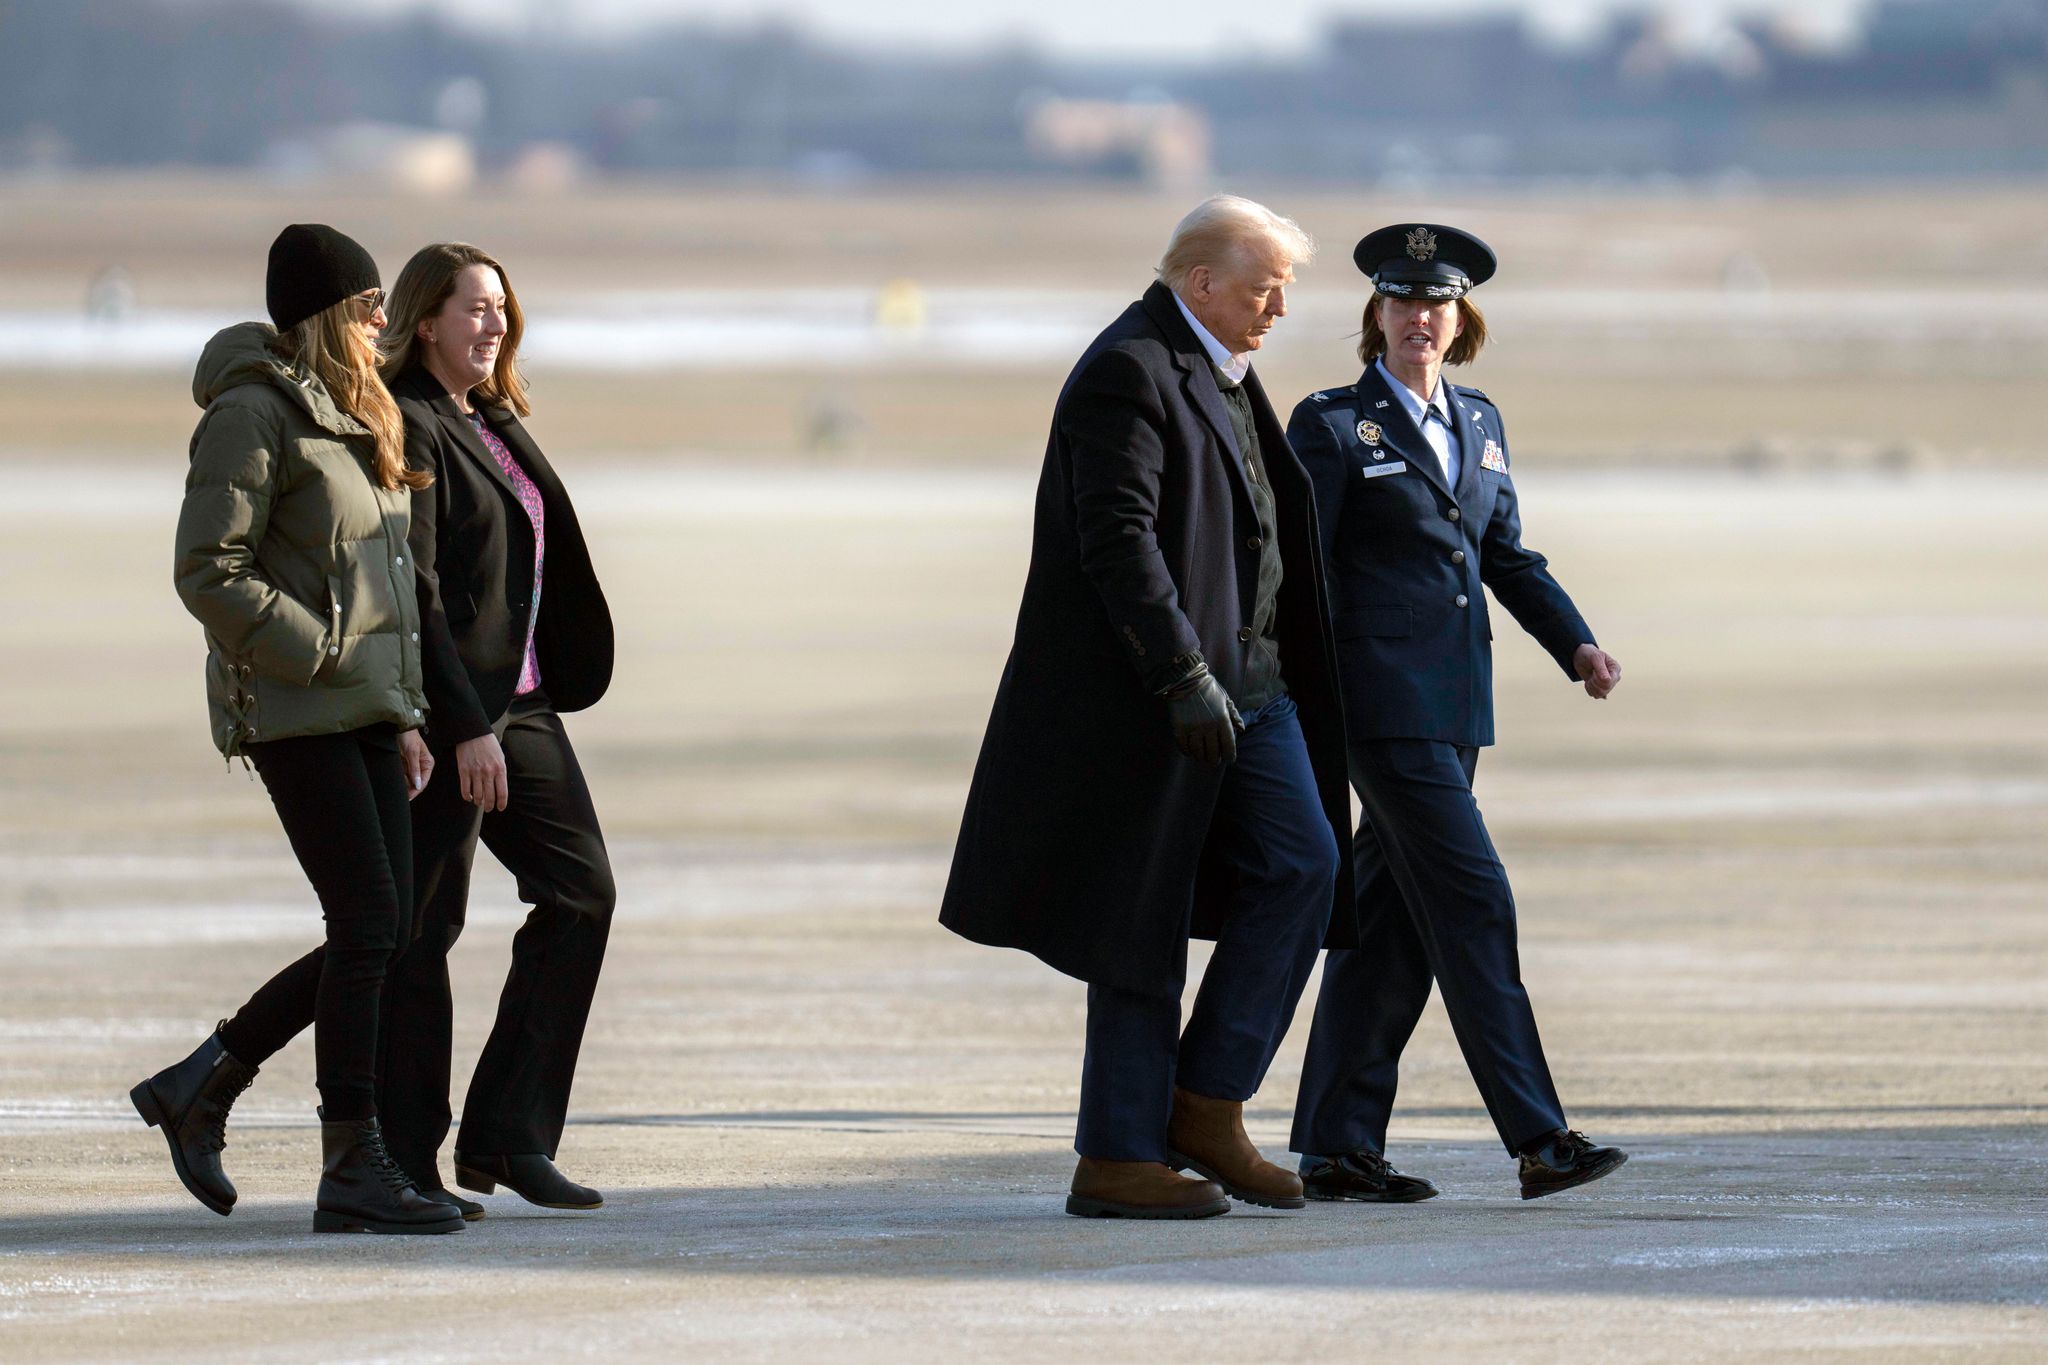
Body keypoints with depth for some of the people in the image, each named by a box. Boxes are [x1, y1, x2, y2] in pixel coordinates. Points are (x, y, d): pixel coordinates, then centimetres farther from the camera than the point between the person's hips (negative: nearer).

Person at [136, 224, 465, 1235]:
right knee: (369, 925, -12)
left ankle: (201, 1085, 16)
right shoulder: (251, 416, -11)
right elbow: (210, 574, -16)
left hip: (363, 706, 9)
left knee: (383, 931, 5)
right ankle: (353, 1171, -8)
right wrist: (325, 657, -17)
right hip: (294, 710, -9)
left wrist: (404, 712, 18)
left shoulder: (350, 416, 18)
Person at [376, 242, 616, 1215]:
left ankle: (508, 1135, 8)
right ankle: (405, 1161, 3)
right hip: (444, 714, -9)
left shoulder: (493, 425, 17)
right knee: (423, 927, -3)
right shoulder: (408, 430, -12)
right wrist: (465, 726, -22)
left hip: (518, 705, 9)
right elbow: (414, 591, -18)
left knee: (581, 891, 4)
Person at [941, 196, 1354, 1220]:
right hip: (1152, 686, -9)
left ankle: (1206, 1107, 5)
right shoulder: (1128, 373, -15)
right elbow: (1118, 540, -23)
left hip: (1244, 677, 9)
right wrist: (1185, 678, -27)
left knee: (1301, 868, -1)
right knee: (1144, 923, -4)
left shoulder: (1219, 372, 16)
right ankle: (1116, 1161, 3)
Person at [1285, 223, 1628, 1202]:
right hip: (1382, 700, -7)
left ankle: (1338, 1149, 12)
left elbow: (1507, 556, 18)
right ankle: (1538, 1140, -14)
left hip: (1454, 705, 7)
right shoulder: (1332, 425, -4)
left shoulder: (1478, 423, 15)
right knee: (1471, 902, -12)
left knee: (1392, 920, 8)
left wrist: (1575, 644, 3)